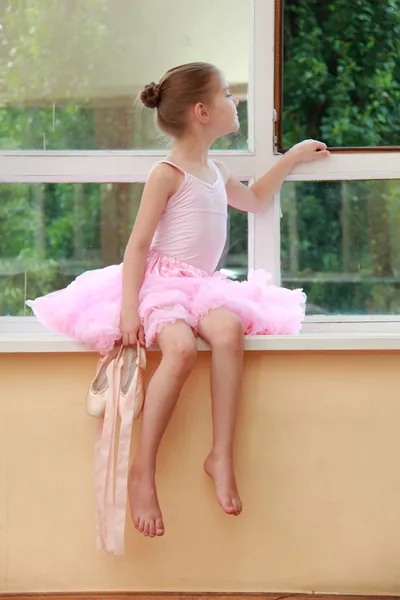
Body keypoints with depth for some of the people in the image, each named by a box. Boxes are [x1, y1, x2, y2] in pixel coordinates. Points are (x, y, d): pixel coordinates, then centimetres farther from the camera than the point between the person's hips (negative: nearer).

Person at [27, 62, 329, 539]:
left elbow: (253, 200, 41)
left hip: (203, 286, 6)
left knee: (228, 328, -30)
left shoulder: (214, 173, 20)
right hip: (162, 282, -6)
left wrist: (292, 157, 41)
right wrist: (128, 307, -22)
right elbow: (139, 243, -11)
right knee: (181, 348, -36)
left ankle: (222, 455, -29)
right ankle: (143, 471, -29)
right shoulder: (168, 174, -5)